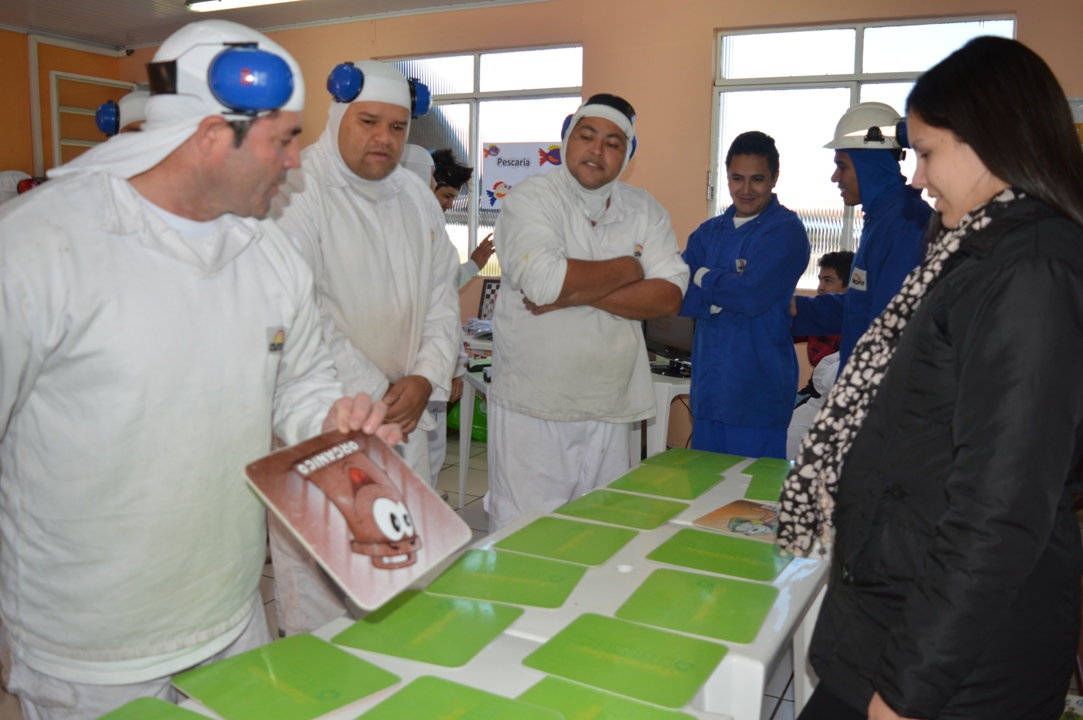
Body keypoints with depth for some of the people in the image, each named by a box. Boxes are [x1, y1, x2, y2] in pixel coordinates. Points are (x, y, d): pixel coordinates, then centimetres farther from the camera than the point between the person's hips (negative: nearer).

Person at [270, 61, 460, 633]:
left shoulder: (417, 196, 12)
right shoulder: (297, 191, -10)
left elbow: (442, 298, 13)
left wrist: (426, 378, -2)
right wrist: (373, 399, -14)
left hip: (404, 416, 6)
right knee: (318, 592, -1)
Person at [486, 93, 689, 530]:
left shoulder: (645, 212, 9)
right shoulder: (530, 199, -4)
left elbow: (669, 296, -3)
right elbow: (543, 280, -22)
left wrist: (579, 294, -15)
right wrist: (627, 269, -7)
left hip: (608, 410, 4)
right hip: (531, 407, -4)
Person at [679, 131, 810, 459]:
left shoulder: (786, 231, -6)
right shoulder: (709, 232, 12)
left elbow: (752, 296, -19)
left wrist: (704, 278, -4)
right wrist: (728, 294, -13)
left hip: (757, 396, -6)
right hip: (708, 391, 6)